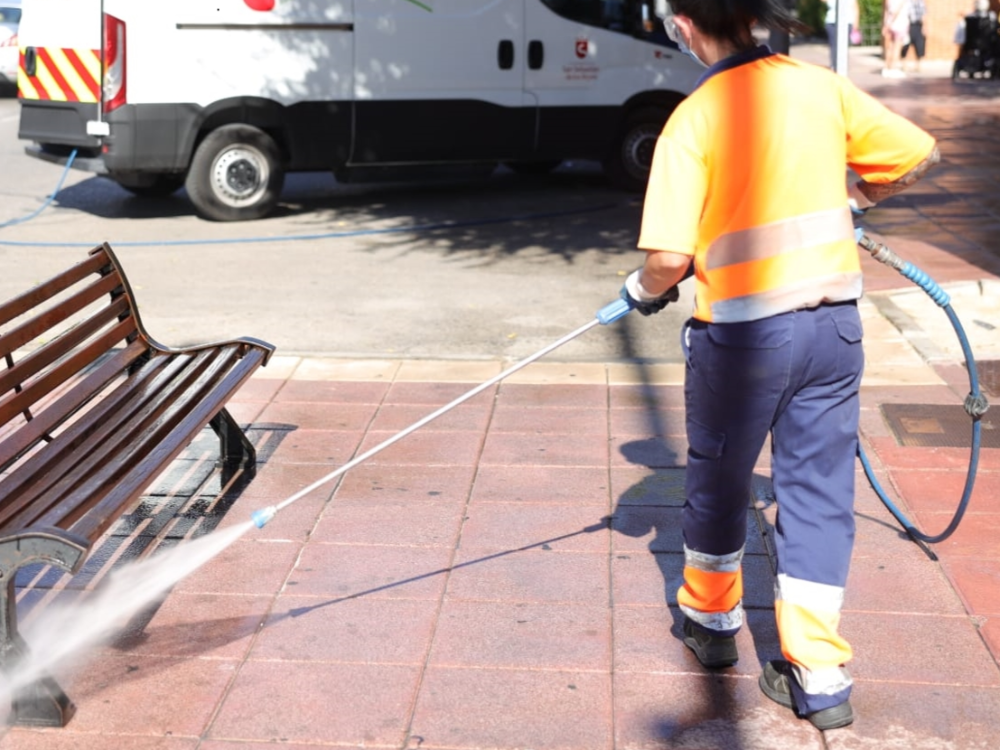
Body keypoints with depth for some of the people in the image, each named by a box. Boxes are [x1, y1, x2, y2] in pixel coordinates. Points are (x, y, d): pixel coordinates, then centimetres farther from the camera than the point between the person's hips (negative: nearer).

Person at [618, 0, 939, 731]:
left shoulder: (693, 120, -12)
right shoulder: (822, 85, 1)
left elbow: (669, 259, -18)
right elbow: (918, 154, 7)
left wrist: (646, 290, 4)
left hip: (743, 333, -3)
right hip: (834, 321, 4)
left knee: (718, 482, 19)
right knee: (820, 490, 11)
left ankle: (712, 621, 39)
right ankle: (818, 675, 14)